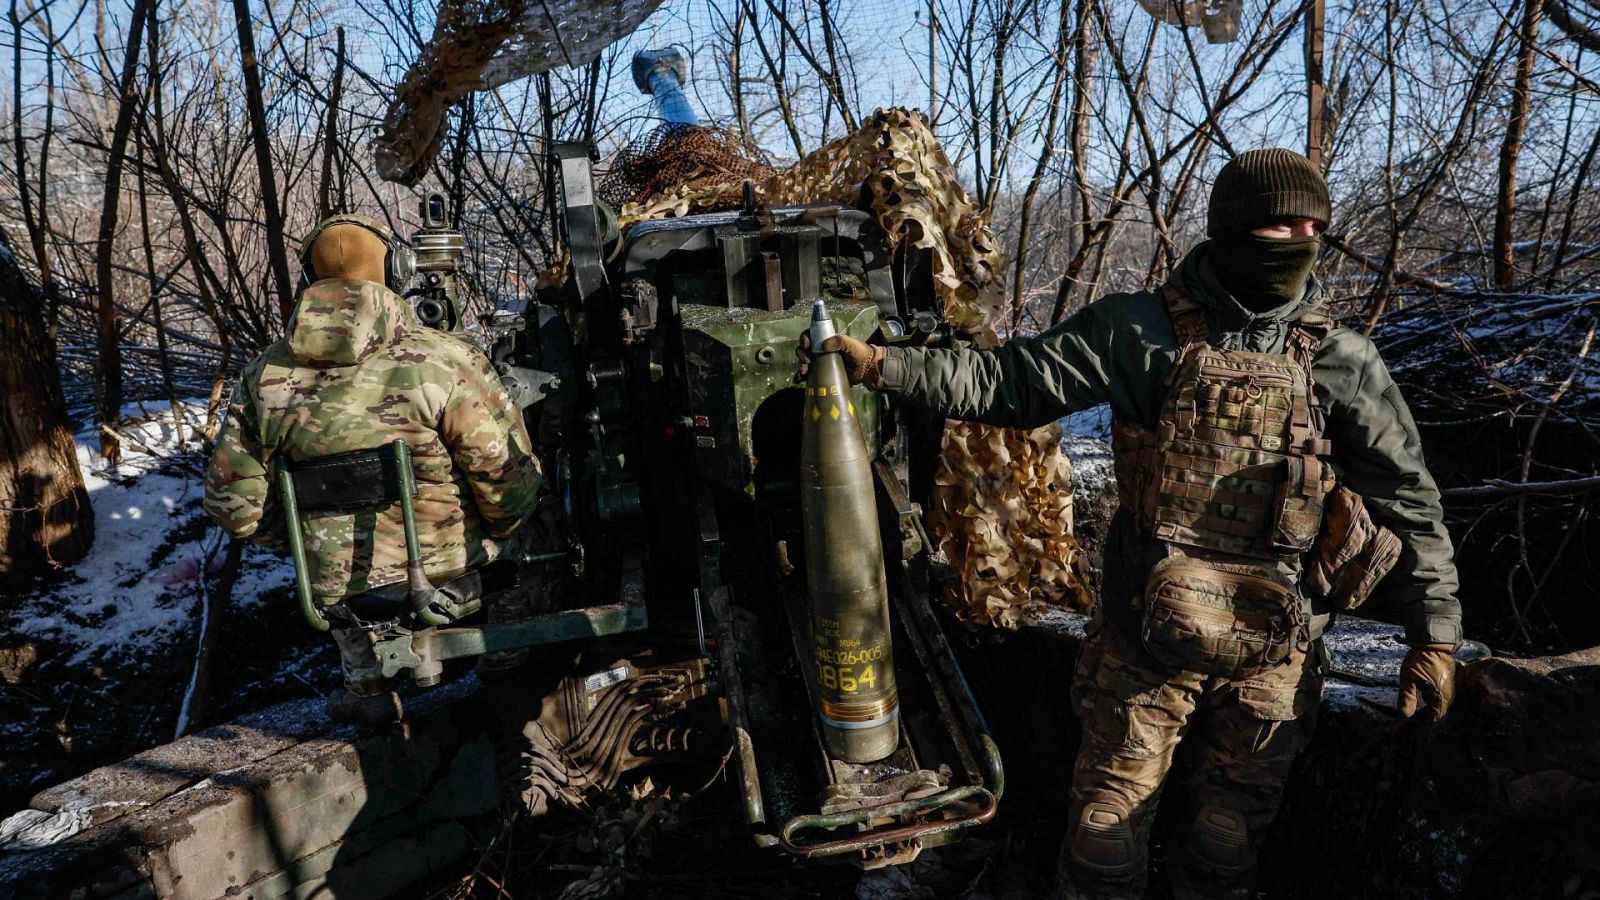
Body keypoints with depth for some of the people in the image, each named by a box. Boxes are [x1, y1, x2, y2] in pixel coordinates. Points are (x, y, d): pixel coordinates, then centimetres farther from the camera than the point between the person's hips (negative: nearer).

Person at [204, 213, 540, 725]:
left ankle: (369, 687, 36)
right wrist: (497, 531, 4)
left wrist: (307, 539, 17)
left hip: (345, 597, 3)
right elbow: (510, 478, -18)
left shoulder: (263, 377, -5)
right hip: (456, 577, -3)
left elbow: (234, 504, 0)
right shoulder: (443, 358, -17)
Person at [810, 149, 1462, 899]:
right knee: (1112, 798, 11)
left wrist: (1435, 634, 1)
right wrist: (882, 365, -15)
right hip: (1147, 634, -2)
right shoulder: (1140, 333, -8)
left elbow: (1407, 499, 2)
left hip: (1274, 648, 2)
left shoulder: (1342, 363, -3)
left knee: (1238, 808, 18)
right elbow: (1010, 382, -8)